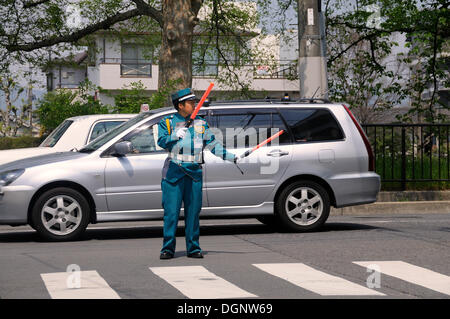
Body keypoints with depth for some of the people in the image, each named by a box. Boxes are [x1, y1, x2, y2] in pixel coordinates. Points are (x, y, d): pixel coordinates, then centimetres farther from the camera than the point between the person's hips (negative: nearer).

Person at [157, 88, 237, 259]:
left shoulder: (201, 123, 13)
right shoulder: (167, 122, 4)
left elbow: (212, 144, 14)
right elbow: (161, 142, -9)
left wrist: (230, 156, 5)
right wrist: (175, 136, -26)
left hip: (194, 172, 3)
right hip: (173, 171, -3)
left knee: (193, 211, 4)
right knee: (171, 211, -4)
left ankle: (193, 248, 10)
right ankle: (168, 248, 2)